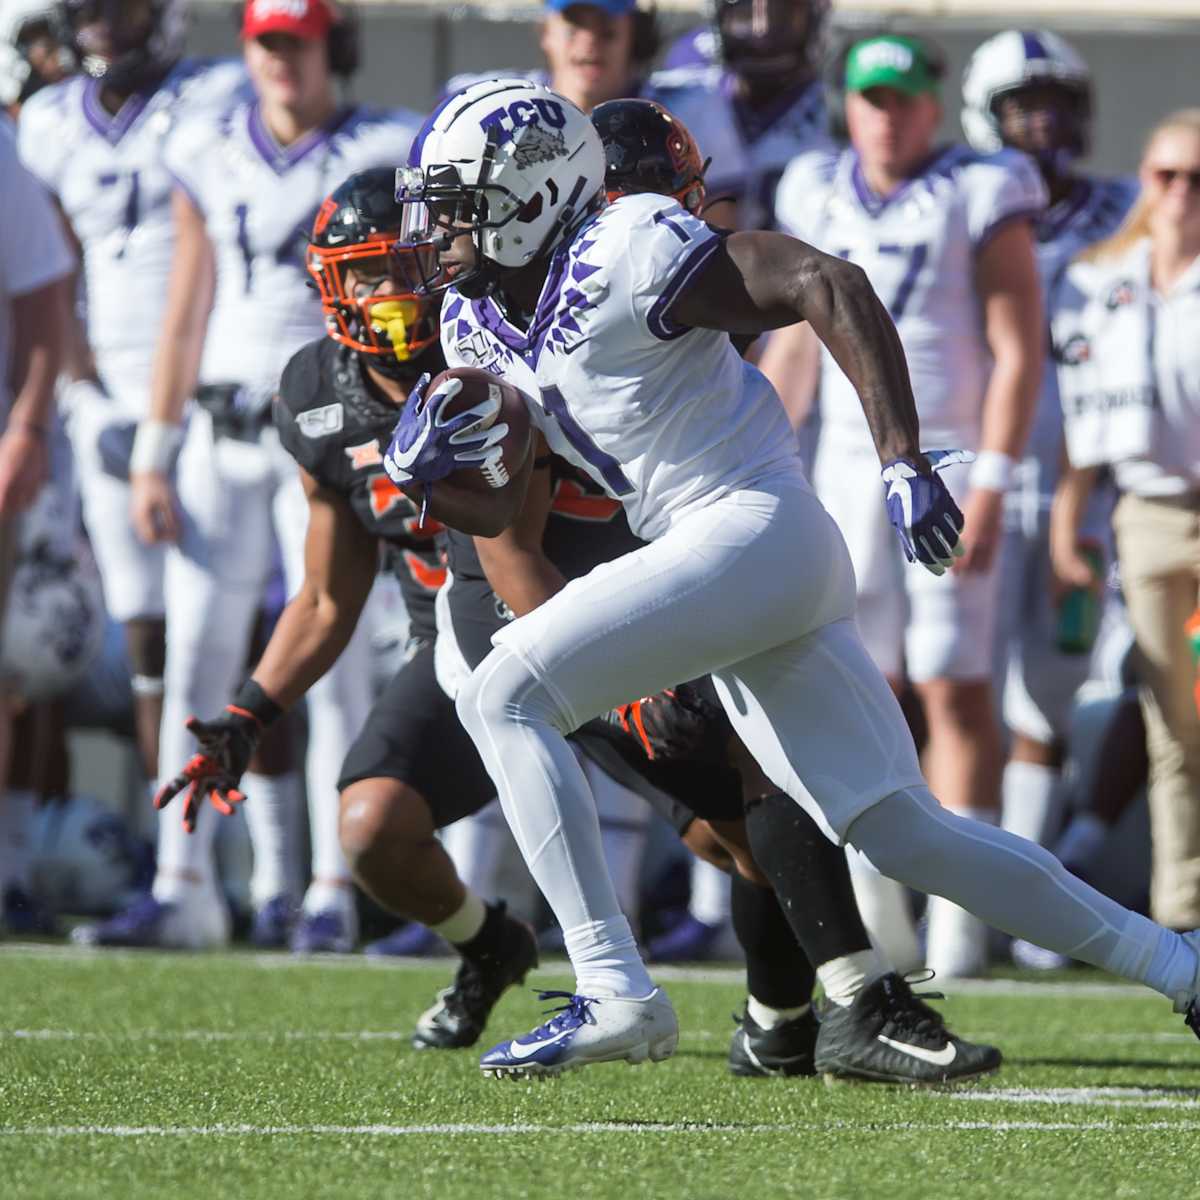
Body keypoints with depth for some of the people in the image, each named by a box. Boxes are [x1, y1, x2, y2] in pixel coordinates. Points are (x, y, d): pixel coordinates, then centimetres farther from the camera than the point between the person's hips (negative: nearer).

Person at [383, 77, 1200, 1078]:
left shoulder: (625, 257, -13)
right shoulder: (479, 325, 13)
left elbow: (832, 286, -16)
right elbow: (497, 509, 21)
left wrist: (904, 461, -21)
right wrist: (423, 470, -1)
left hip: (757, 532, -9)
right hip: (715, 555, 9)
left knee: (504, 694, -15)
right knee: (902, 834, 8)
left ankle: (615, 995, -18)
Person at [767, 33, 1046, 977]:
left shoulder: (980, 199, -5)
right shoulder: (819, 199, 10)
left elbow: (1019, 351, -8)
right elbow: (794, 338, 19)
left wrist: (990, 487, -15)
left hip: (949, 464, -4)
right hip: (849, 465, 4)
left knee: (956, 688, -7)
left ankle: (959, 921, -5)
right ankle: (874, 919, 8)